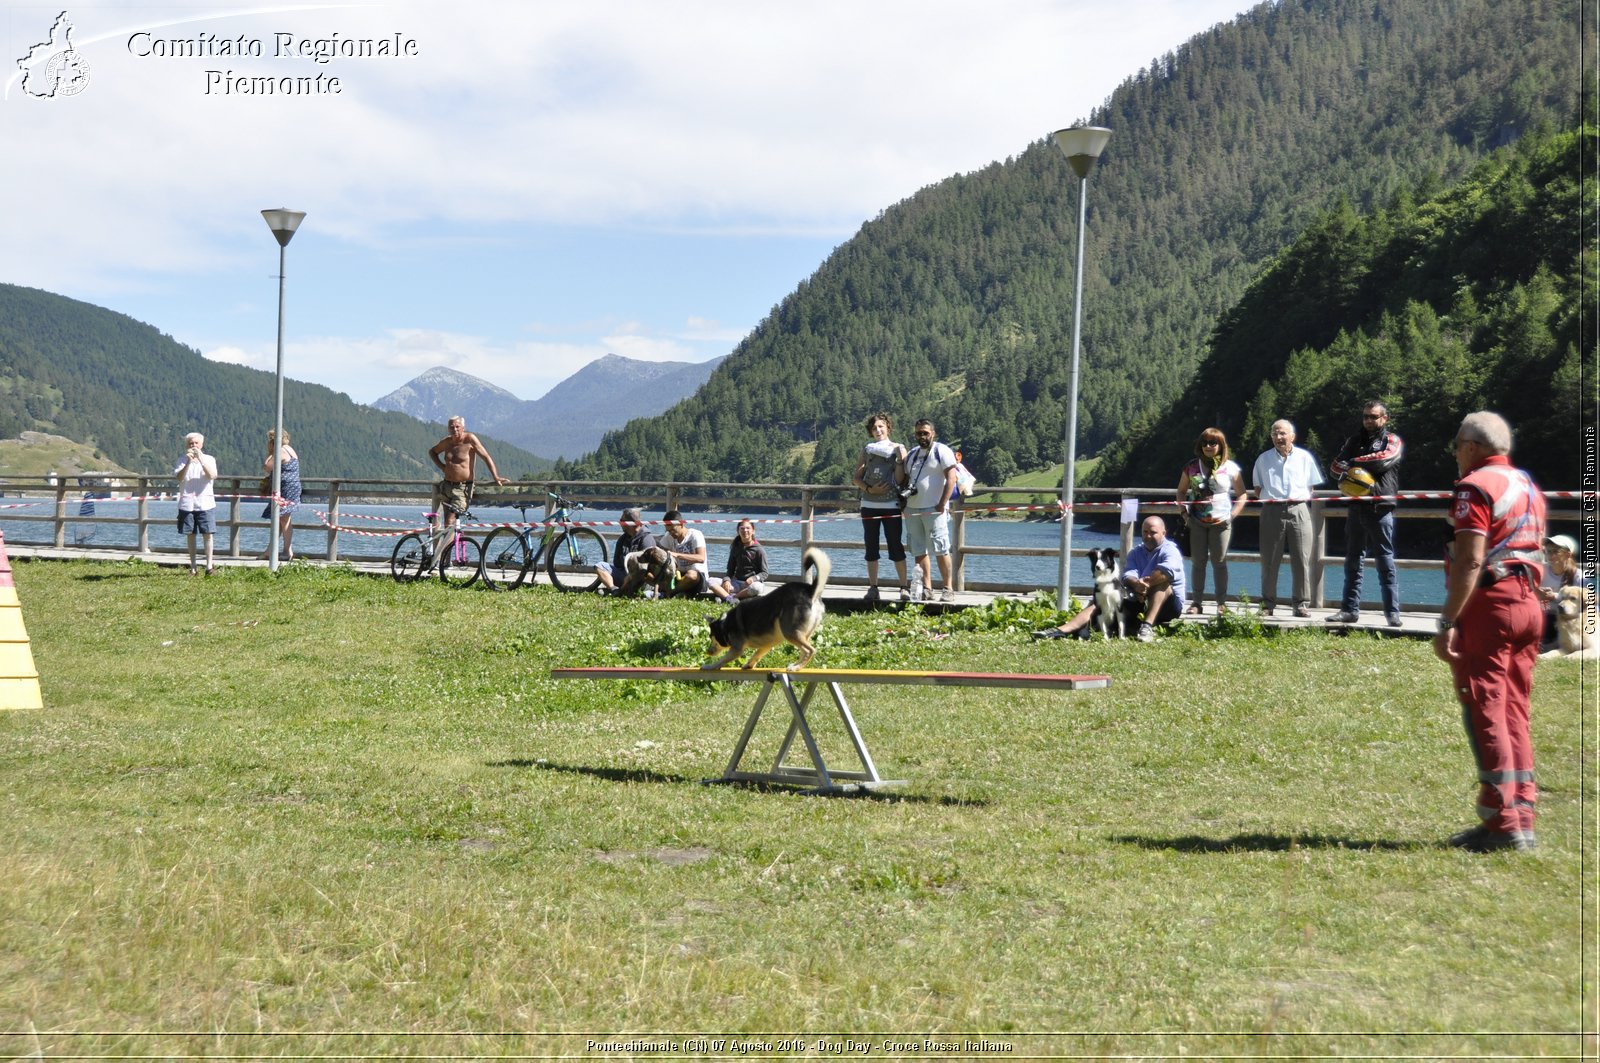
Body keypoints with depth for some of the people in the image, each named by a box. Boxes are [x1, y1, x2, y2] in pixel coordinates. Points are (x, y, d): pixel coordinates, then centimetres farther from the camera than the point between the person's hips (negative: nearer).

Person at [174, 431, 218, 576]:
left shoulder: (209, 459, 6)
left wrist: (200, 459, -17)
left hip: (205, 503, -1)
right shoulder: (182, 460, 7)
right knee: (191, 535, 5)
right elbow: (179, 477, -9)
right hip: (187, 503, 1)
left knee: (208, 534, -4)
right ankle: (193, 567, 11)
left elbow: (212, 476, -12)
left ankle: (209, 566, 2)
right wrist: (189, 461, -19)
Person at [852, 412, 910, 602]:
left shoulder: (898, 449, 3)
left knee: (896, 547, -4)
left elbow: (900, 480, -4)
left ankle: (904, 587, 3)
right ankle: (872, 588, 10)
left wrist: (900, 458, -14)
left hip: (891, 505, -3)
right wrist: (869, 489, -7)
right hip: (869, 504, 3)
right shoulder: (867, 450, 12)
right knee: (871, 547, 5)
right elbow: (856, 478, 9)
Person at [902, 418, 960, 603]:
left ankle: (948, 590, -2)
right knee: (919, 551, 6)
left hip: (934, 509, -7)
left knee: (940, 550, -7)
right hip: (912, 509, 7)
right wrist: (904, 503, 7)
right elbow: (906, 479, 23)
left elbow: (951, 478, -11)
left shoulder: (942, 451, -3)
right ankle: (927, 588, 10)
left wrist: (942, 505, -17)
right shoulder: (912, 454, 18)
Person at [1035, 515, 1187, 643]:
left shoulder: (1170, 550, -5)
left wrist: (1142, 584, -25)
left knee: (1161, 581, -32)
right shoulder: (1135, 552, 15)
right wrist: (1136, 584, -30)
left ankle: (1148, 627, -47)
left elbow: (1168, 570, -30)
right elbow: (1128, 575, -6)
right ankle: (1063, 630, -34)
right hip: (1141, 603, 5)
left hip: (1169, 604, -5)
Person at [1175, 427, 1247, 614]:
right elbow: (1181, 491, 16)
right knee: (1198, 562, 5)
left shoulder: (1230, 468, 0)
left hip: (1221, 522, -2)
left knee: (1219, 562, 2)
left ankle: (1222, 602, 8)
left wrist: (1232, 515, -7)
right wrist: (1184, 511, 2)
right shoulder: (1192, 467, 6)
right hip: (1197, 522, 2)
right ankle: (1197, 602, 10)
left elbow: (1242, 495, 4)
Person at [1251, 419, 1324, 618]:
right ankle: (1268, 603, 7)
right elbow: (1258, 489, 15)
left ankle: (1302, 604, 2)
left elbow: (1311, 488, 13)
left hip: (1298, 510, 0)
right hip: (1272, 510, 1)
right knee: (1269, 561, 1)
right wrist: (1268, 497, 2)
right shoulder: (1264, 459, 12)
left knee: (1301, 560, -3)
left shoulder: (1304, 457, 10)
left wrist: (1298, 498, 1)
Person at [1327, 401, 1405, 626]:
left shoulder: (1392, 441, 5)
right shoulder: (1354, 441, 18)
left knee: (1385, 561, -5)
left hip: (1381, 508, -5)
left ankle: (1392, 612, -3)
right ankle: (1350, 609, 12)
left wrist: (1355, 462, -5)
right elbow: (1335, 466, 9)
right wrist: (1349, 471, -13)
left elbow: (1384, 460, -15)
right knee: (1352, 561, 7)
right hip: (1356, 508, 5)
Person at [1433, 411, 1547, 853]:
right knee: (1514, 715, 11)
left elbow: (1471, 561, -19)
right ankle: (1522, 817, 12)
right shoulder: (1528, 486, 18)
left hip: (1488, 606, -9)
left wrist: (1447, 622, -19)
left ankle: (1502, 822, -6)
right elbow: (1536, 555, 20)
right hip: (1529, 605, 9)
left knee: (1486, 714, -5)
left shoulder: (1475, 487, -10)